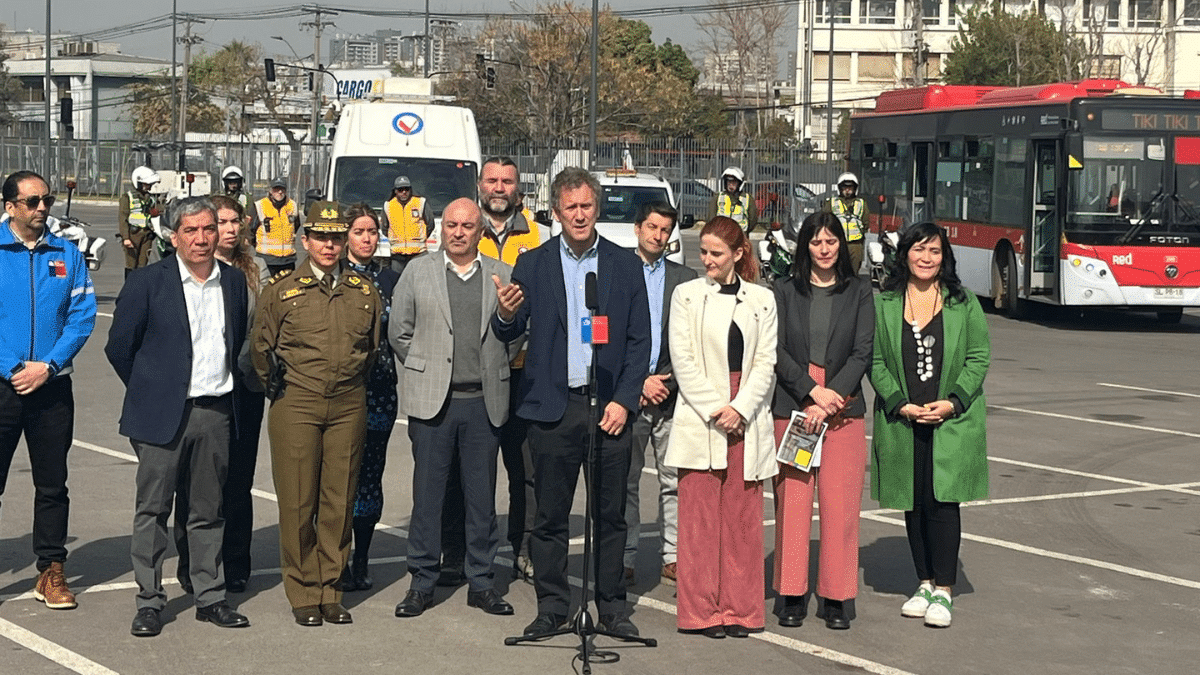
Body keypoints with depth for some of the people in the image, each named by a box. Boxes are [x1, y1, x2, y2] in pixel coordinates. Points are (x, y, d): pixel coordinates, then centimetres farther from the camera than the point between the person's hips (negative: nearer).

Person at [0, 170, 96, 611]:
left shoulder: (67, 255, 5)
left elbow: (82, 318, 1)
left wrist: (48, 365, -11)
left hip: (52, 387, 2)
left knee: (52, 484, 8)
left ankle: (51, 572, 17)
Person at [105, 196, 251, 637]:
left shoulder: (234, 282, 7)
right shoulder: (147, 282, -6)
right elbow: (119, 347, 0)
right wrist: (150, 390, 6)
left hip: (216, 413, 3)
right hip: (163, 414, -3)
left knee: (208, 510, 10)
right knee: (152, 509, 1)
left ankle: (210, 597, 18)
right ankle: (149, 601, 9)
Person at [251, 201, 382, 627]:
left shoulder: (364, 291, 9)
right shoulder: (281, 289, 2)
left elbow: (374, 345, 21)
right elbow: (261, 348, 8)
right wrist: (278, 388, 10)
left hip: (348, 406, 2)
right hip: (295, 405, -2)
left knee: (339, 501, 4)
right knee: (297, 501, -1)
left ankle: (330, 590, 14)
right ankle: (303, 593, 9)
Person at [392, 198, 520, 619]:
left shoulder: (502, 275, 8)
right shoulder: (418, 272, 7)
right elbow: (400, 331, 8)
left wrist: (492, 371, -3)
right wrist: (425, 373, 6)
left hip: (485, 402, 1)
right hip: (433, 400, -1)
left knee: (482, 495, 6)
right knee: (427, 492, 1)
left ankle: (481, 583, 15)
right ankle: (422, 582, 10)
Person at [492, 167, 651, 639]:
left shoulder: (625, 265, 6)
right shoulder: (533, 265, 5)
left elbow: (640, 340, 5)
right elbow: (509, 335, 1)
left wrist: (623, 401, -5)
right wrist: (507, 314, -23)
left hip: (610, 407, 0)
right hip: (553, 407, 0)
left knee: (610, 515, 6)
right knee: (550, 516, 4)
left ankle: (611, 606, 16)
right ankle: (551, 605, 14)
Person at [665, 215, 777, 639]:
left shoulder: (762, 299, 10)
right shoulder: (687, 295, 5)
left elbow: (765, 364, 4)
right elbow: (683, 360, -1)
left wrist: (739, 408, -9)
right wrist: (714, 410, -10)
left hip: (747, 420, 2)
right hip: (700, 420, -1)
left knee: (743, 516, 3)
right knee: (700, 516, -1)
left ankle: (739, 611, 10)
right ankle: (702, 611, 5)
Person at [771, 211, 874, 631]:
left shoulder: (859, 293, 10)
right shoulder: (785, 291, 10)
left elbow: (863, 353, 2)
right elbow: (777, 351, 2)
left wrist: (829, 401, -9)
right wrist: (811, 390, -11)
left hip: (843, 409, 0)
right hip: (791, 407, 0)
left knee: (841, 502, -2)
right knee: (792, 498, -2)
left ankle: (836, 596, 6)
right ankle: (791, 593, 6)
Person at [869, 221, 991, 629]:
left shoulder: (964, 303, 4)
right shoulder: (884, 304, 5)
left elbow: (979, 358, 2)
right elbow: (875, 361, 2)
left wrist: (953, 402, -11)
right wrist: (900, 404, -10)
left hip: (953, 421, -2)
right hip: (901, 422, 2)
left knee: (943, 500, -7)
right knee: (914, 504, 7)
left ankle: (943, 591, -1)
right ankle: (925, 584, 19)